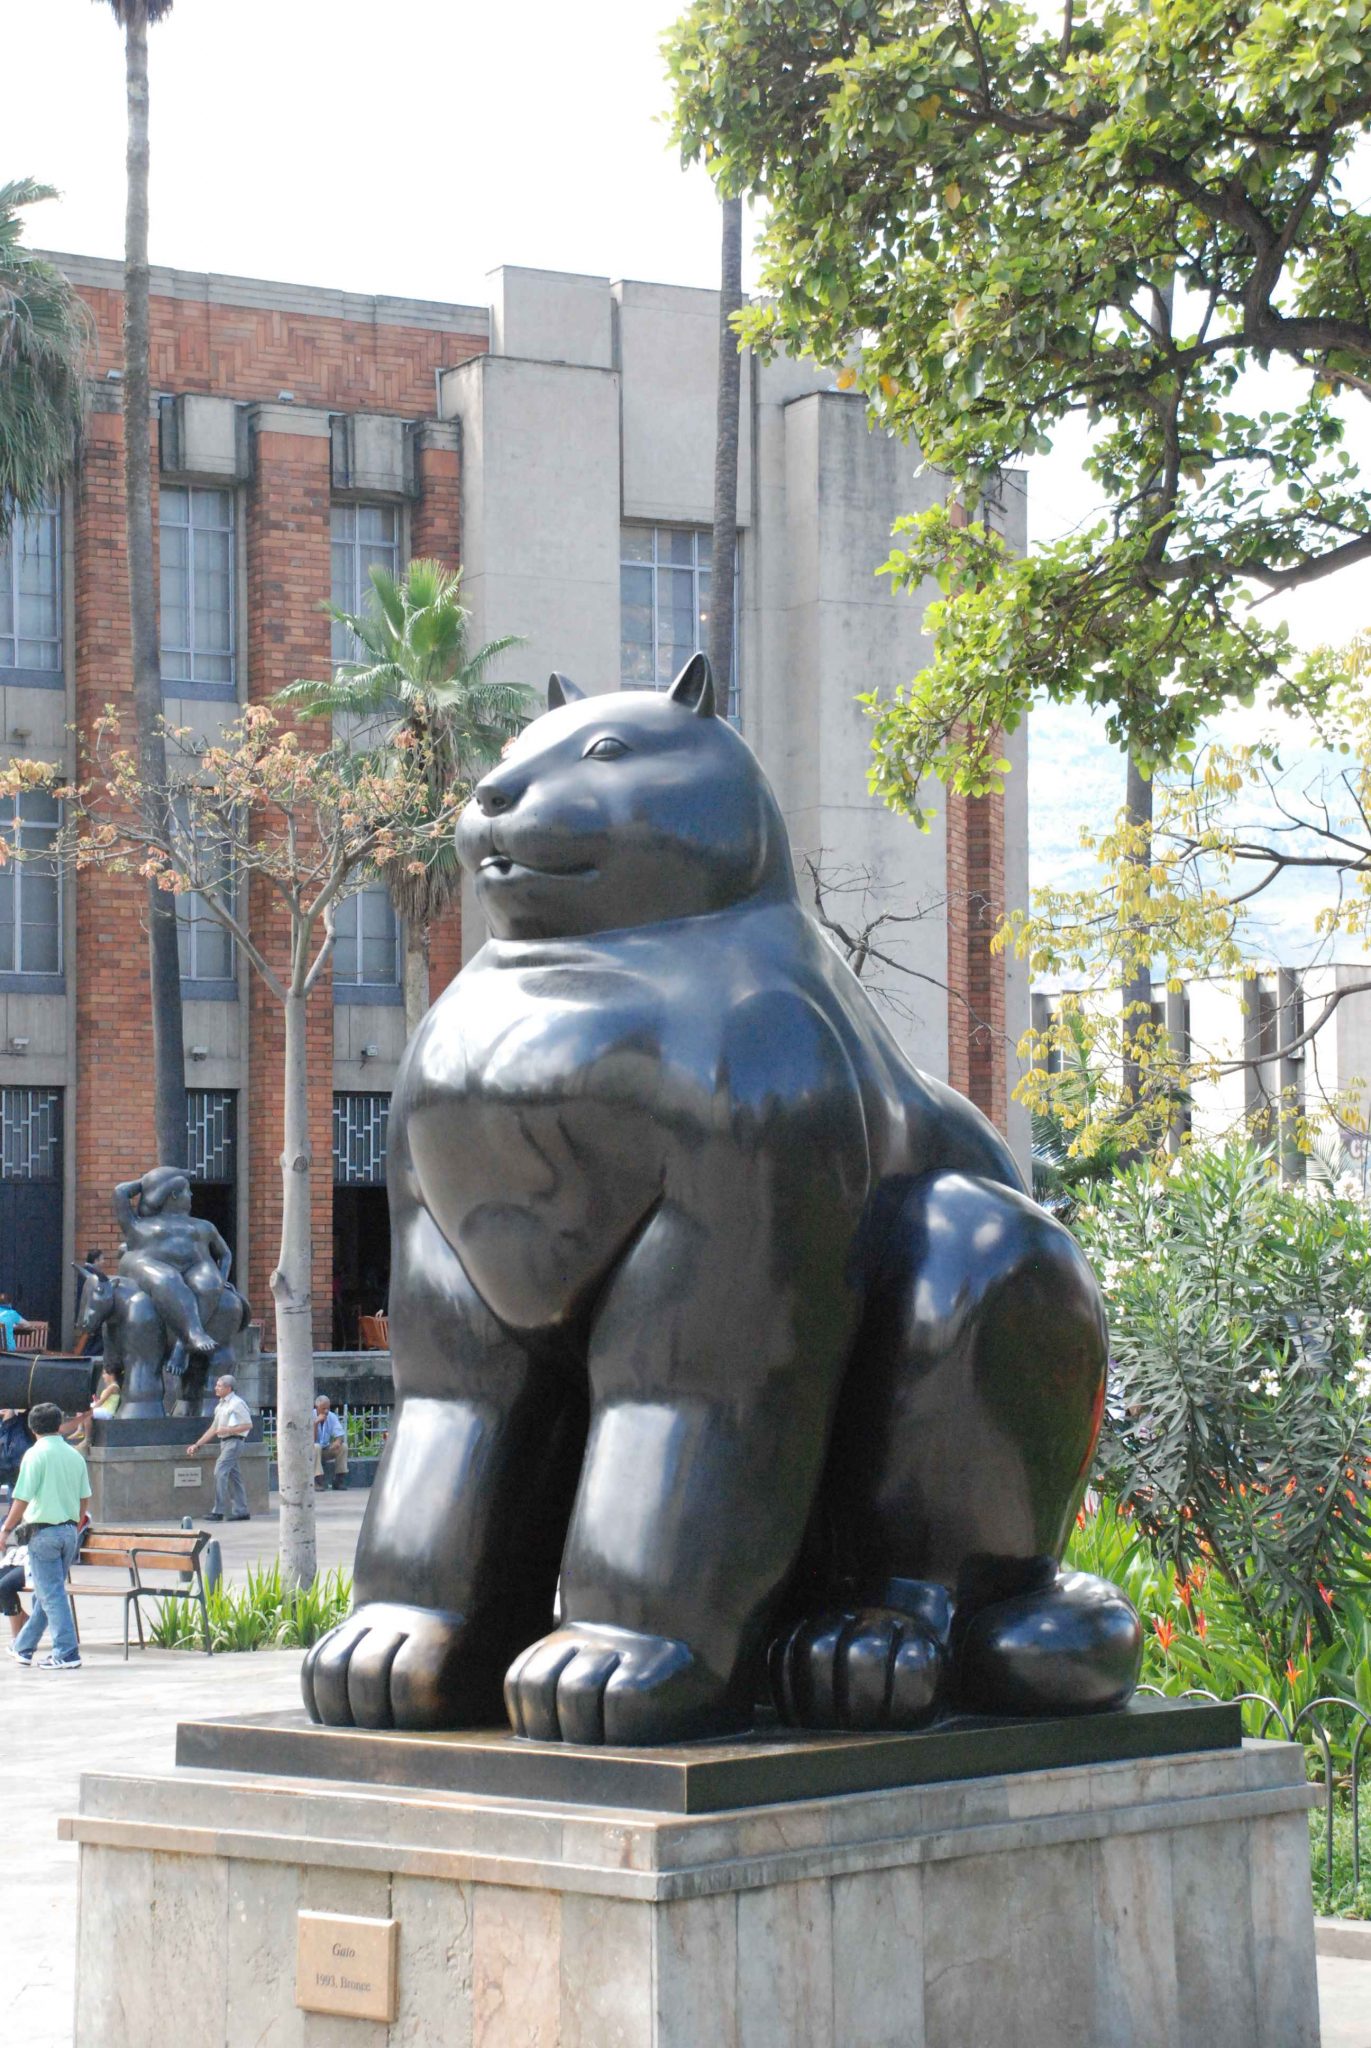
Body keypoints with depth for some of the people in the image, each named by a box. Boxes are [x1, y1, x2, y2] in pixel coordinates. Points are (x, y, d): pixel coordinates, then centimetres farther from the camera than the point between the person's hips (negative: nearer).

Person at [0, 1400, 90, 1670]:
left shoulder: (36, 1455, -11)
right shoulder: (75, 1456, 7)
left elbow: (22, 1499, -14)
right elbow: (85, 1499, 10)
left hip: (44, 1531, -6)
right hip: (70, 1531, 6)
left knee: (51, 1595, -3)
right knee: (47, 1593, 15)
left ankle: (67, 1653, -7)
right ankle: (23, 1647, 27)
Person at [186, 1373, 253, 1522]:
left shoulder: (237, 1403, -10)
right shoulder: (221, 1405, 18)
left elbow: (248, 1425, -13)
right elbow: (213, 1429, 22)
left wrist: (227, 1430, -19)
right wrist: (197, 1445, 18)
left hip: (234, 1441, -9)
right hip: (224, 1442, 9)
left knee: (220, 1472, -16)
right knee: (233, 1476, 9)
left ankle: (219, 1511, -19)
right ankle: (241, 1511, 11)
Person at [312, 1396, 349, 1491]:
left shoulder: (332, 1417, -5)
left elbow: (340, 1435, -8)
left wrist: (338, 1441, -32)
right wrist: (316, 1423, -34)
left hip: (326, 1450, 4)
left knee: (343, 1446, -19)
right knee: (316, 1447, -36)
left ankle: (339, 1480, -16)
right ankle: (318, 1481, -37)